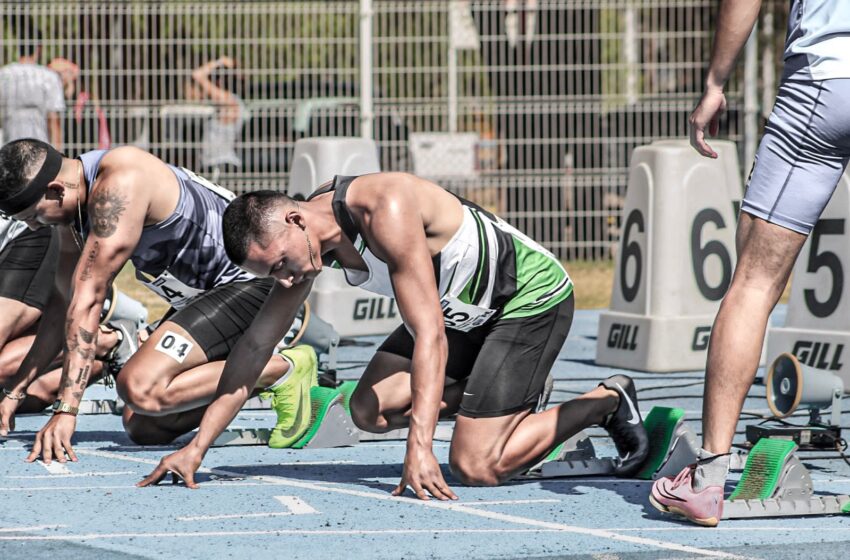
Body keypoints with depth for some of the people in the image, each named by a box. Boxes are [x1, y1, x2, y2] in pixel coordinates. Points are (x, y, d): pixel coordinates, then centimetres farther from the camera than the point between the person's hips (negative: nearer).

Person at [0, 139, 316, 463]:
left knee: (140, 389, -27)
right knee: (142, 427, 5)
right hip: (207, 293, 10)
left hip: (250, 281, -10)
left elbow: (88, 300, -29)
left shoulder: (119, 184, -26)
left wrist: (66, 410, -31)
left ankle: (284, 370, -13)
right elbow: (66, 305, 13)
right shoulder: (73, 204, 4)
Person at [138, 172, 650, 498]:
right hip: (464, 312, 9)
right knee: (370, 410, -2)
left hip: (532, 295, -9)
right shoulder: (298, 240, -9)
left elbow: (430, 334, -38)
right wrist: (196, 448, -7)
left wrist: (420, 448, -44)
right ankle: (502, 394, 14)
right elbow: (255, 346, -2)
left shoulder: (385, 210, -34)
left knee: (475, 467, -14)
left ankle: (608, 401, 4)